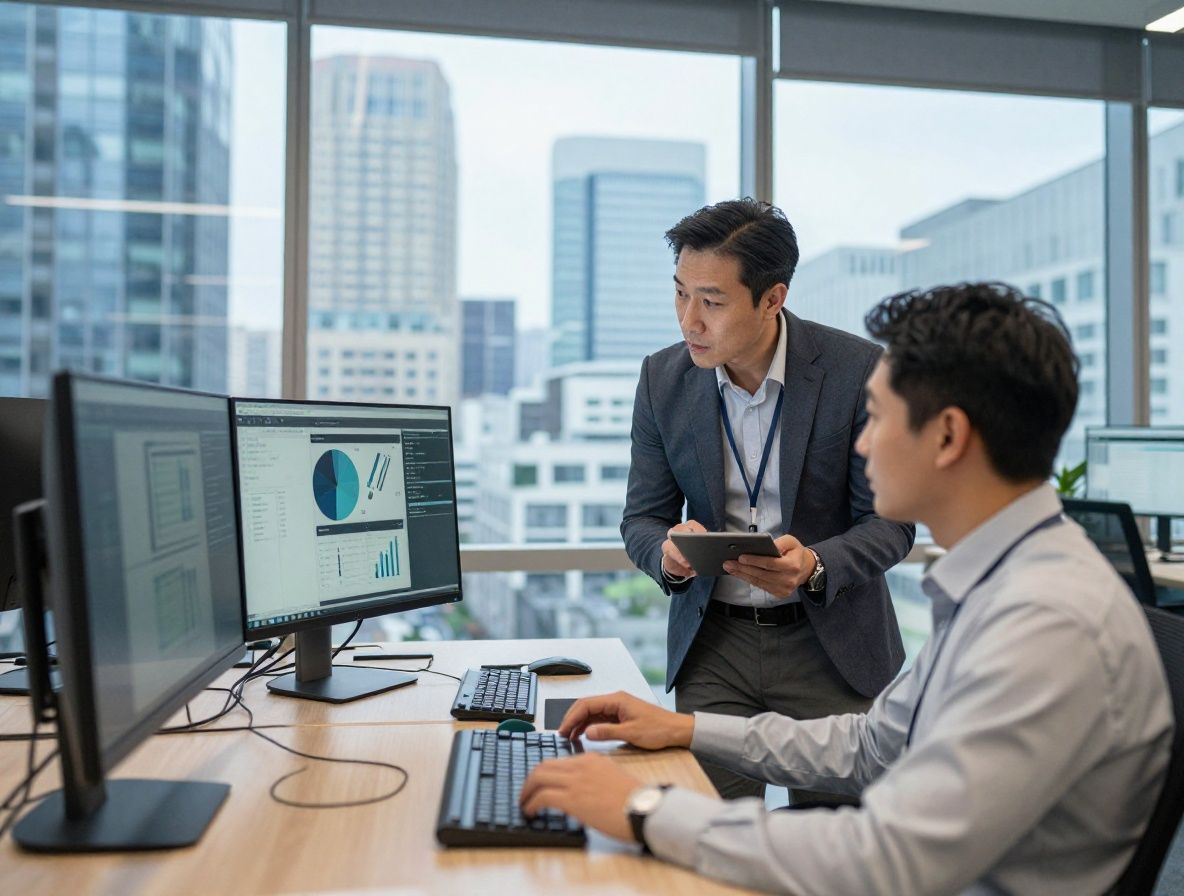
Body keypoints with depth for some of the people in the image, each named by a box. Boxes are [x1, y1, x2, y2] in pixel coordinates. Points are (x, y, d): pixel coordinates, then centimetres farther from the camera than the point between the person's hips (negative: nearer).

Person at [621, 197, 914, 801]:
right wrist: (668, 550, -20)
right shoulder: (662, 379, -3)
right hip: (713, 643, 2)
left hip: (832, 643, -1)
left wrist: (814, 566, -26)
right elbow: (642, 518, 3)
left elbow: (890, 523, -7)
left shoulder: (859, 370, -12)